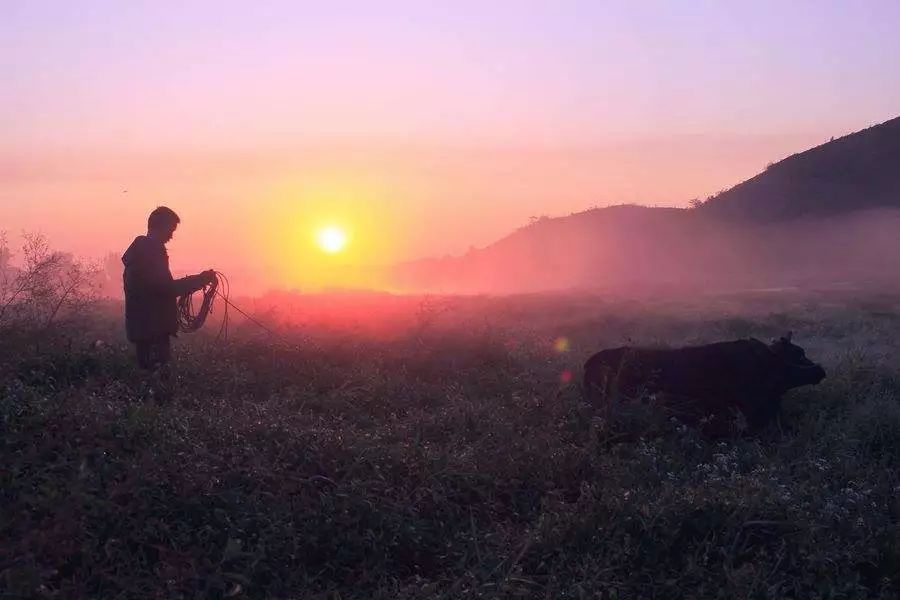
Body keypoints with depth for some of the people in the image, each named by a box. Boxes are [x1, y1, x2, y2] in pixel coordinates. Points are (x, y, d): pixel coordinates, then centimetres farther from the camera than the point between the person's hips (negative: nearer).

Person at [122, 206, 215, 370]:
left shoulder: (141, 250, 17)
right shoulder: (150, 251, -15)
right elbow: (166, 288, -23)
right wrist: (201, 279, -17)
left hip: (146, 326, 10)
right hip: (151, 329, -10)